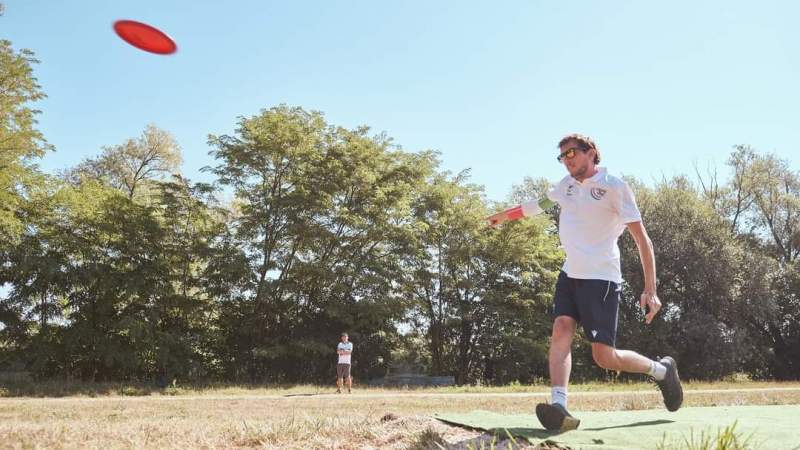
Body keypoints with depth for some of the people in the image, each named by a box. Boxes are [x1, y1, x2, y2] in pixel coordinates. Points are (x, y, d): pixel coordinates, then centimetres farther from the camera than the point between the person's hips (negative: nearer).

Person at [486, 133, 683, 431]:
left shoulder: (614, 186, -10)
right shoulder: (567, 184, 11)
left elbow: (641, 238, -13)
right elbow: (539, 204, 32)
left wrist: (650, 289, -19)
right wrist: (503, 216, 42)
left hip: (600, 278, -6)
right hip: (570, 274, 7)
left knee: (604, 356, -7)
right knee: (561, 329, -17)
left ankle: (661, 370, 20)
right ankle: (559, 408, -25)